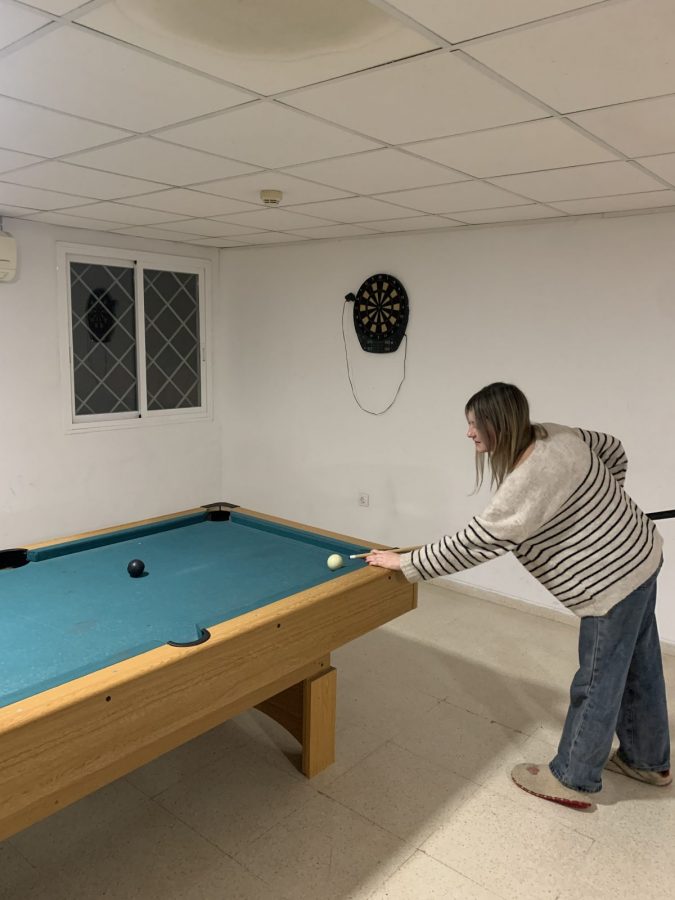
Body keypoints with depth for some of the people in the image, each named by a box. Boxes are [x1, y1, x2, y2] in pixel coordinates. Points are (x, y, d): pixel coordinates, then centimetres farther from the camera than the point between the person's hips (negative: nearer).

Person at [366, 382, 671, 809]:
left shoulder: (532, 479, -31)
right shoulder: (554, 434, -3)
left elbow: (476, 542, -28)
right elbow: (614, 449, 14)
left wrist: (406, 562, -19)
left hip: (613, 579, -10)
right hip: (638, 555, 10)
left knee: (597, 682, 7)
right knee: (638, 667, 23)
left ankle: (573, 781, 25)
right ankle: (649, 760, 43)